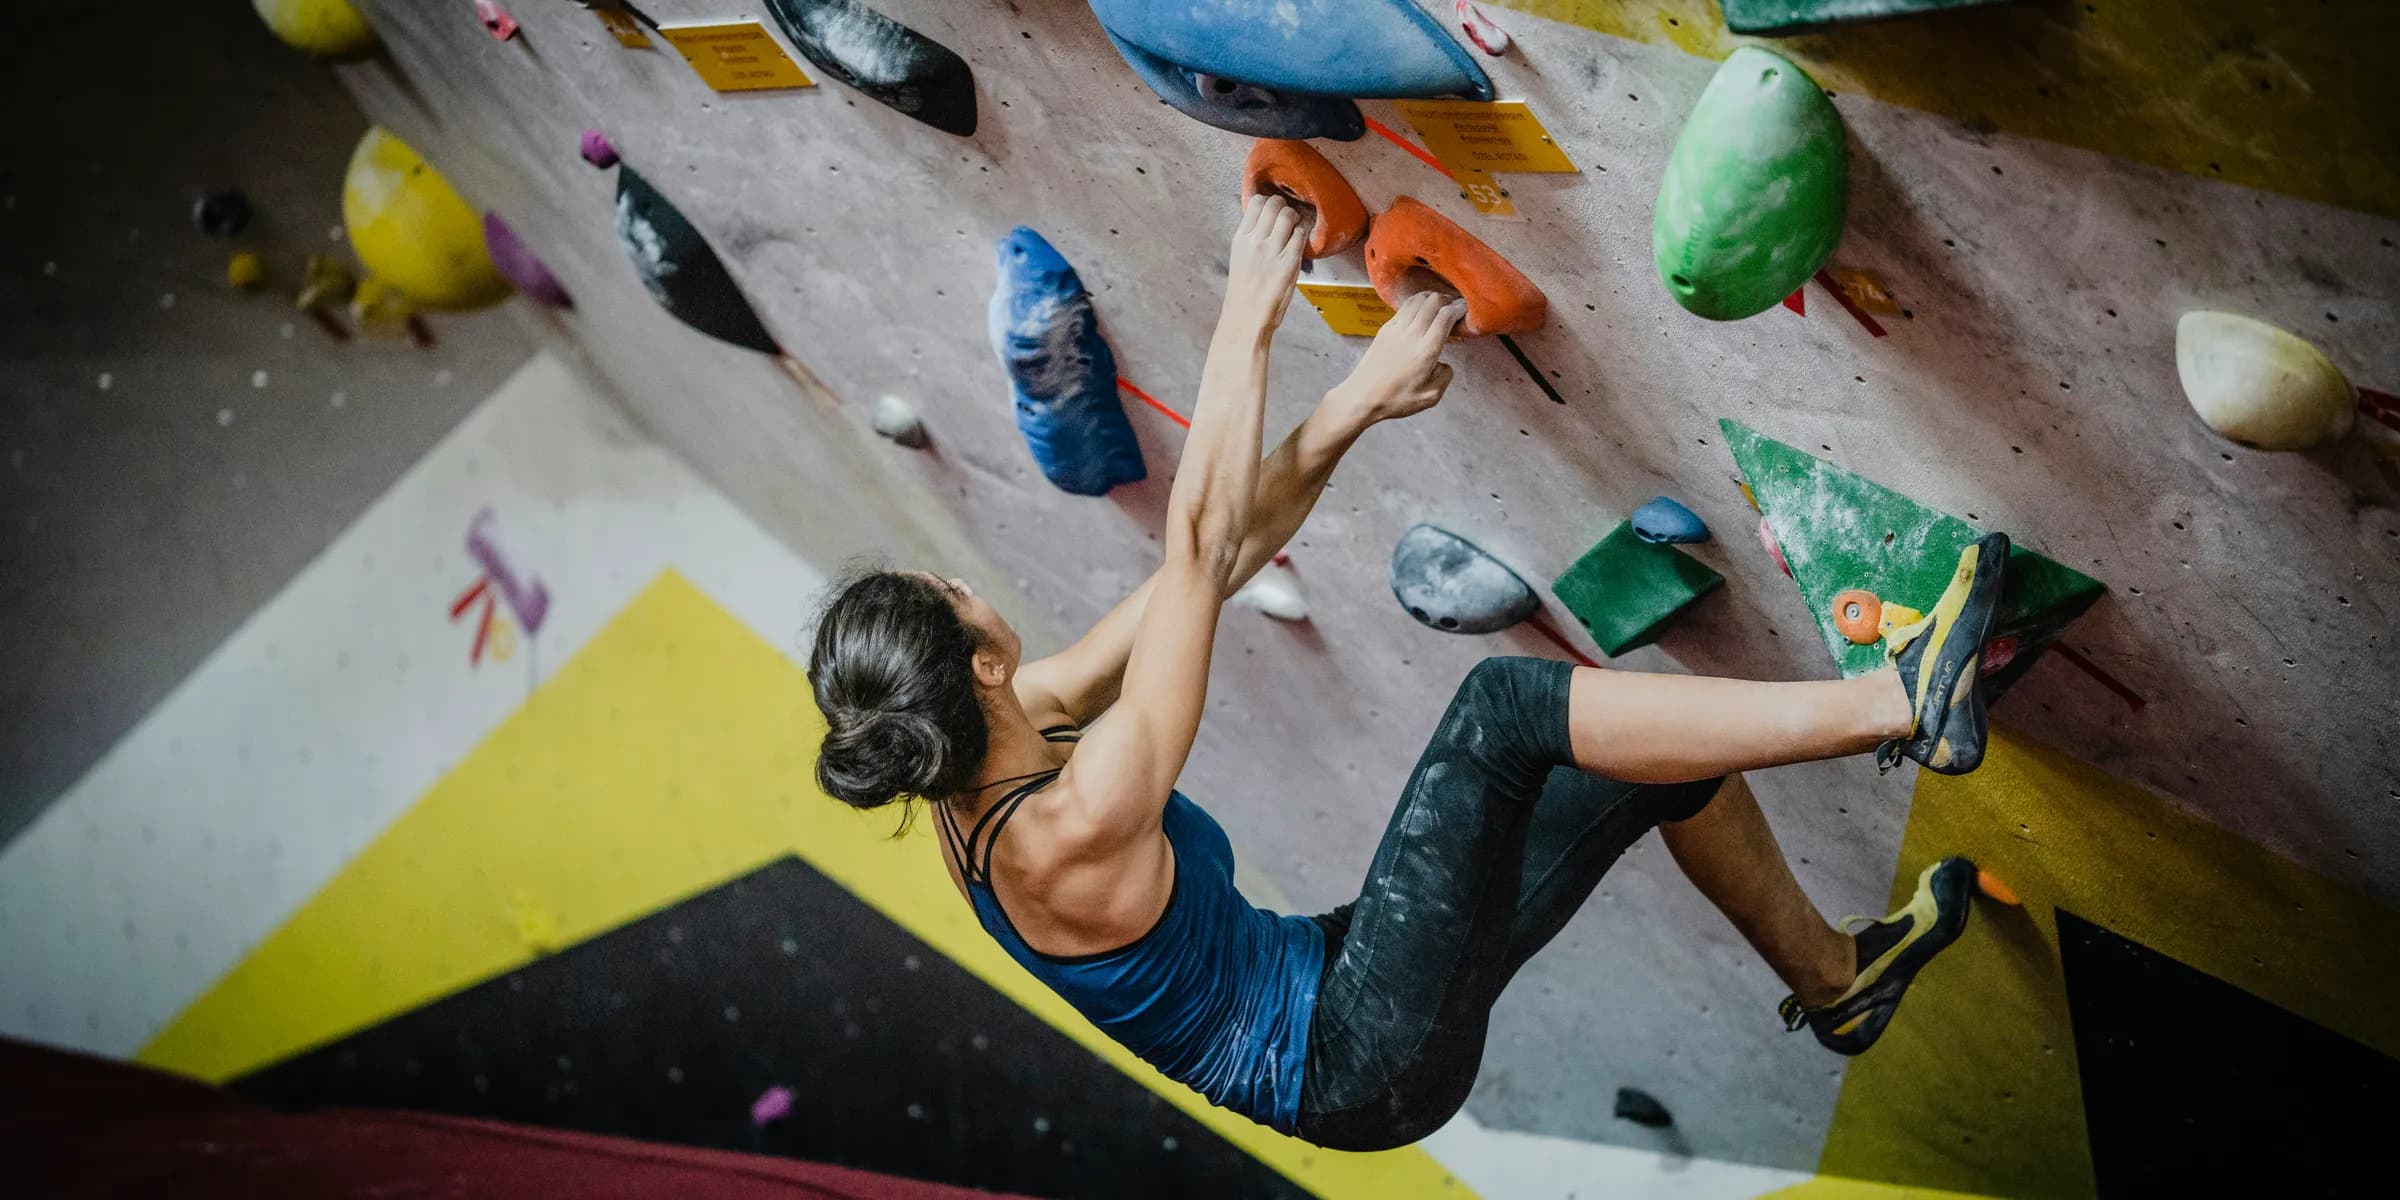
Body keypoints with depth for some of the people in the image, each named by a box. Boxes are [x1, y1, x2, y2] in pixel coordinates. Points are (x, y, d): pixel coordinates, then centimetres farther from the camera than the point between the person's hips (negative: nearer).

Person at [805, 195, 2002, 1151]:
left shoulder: (981, 758, -3)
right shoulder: (1071, 828, -28)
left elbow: (1215, 560, -3)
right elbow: (1198, 553, -29)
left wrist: (1351, 409, -7)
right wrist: (1246, 327, -23)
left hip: (1325, 986, 9)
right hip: (1364, 1064, -9)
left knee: (1668, 750, 7)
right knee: (1502, 704, -24)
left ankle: (1833, 978, 29)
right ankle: (1894, 702, -15)